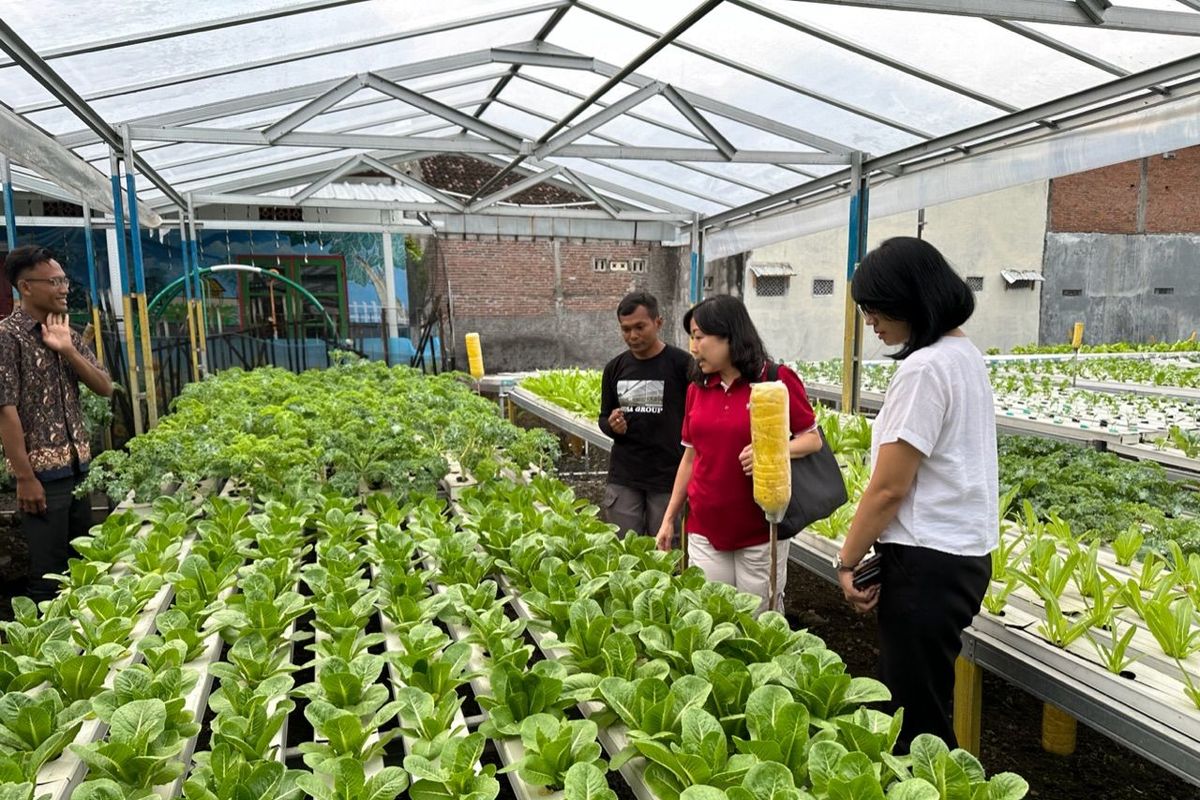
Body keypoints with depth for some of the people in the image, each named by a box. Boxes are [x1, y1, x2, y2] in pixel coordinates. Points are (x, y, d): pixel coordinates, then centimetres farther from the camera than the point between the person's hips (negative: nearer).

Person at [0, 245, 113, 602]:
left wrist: (67, 349, -9)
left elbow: (105, 389, 5)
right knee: (49, 573, 1)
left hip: (79, 466, 7)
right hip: (42, 472, -7)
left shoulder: (67, 333, 11)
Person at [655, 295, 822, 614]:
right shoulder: (697, 388, 5)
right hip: (704, 531, 4)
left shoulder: (778, 379, -8)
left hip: (760, 531, -4)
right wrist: (669, 518, 12)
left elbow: (813, 439, -4)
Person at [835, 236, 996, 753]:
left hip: (927, 564, -10)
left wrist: (848, 561, -6)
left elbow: (889, 488, -18)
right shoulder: (966, 353, 11)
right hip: (966, 551, 10)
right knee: (925, 702, 20)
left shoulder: (924, 368, -19)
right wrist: (874, 548, 12)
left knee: (912, 715, 4)